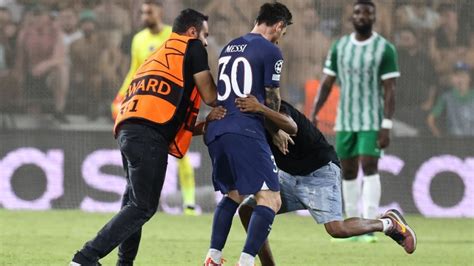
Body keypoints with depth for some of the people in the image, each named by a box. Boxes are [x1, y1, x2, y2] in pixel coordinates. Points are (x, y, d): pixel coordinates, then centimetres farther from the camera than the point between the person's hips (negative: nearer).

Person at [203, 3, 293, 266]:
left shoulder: (228, 48, 20)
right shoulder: (270, 51, -2)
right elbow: (272, 99, 1)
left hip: (215, 131, 8)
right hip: (246, 131, -8)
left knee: (232, 194, 25)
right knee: (270, 199, -7)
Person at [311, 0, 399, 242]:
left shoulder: (385, 49, -6)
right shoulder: (339, 47, 7)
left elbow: (389, 91, -9)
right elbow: (326, 84, 9)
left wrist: (386, 126, -16)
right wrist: (313, 115, -2)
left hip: (372, 121, -4)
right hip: (345, 120, 4)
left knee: (369, 167, -16)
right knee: (348, 171, 6)